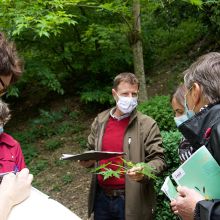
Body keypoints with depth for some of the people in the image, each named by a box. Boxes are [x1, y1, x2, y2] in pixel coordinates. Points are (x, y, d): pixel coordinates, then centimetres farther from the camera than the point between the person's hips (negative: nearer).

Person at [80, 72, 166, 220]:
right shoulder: (100, 121, 5)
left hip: (132, 200, -4)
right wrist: (87, 160, -3)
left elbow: (158, 160, -9)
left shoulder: (147, 124, -8)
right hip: (101, 197, 4)